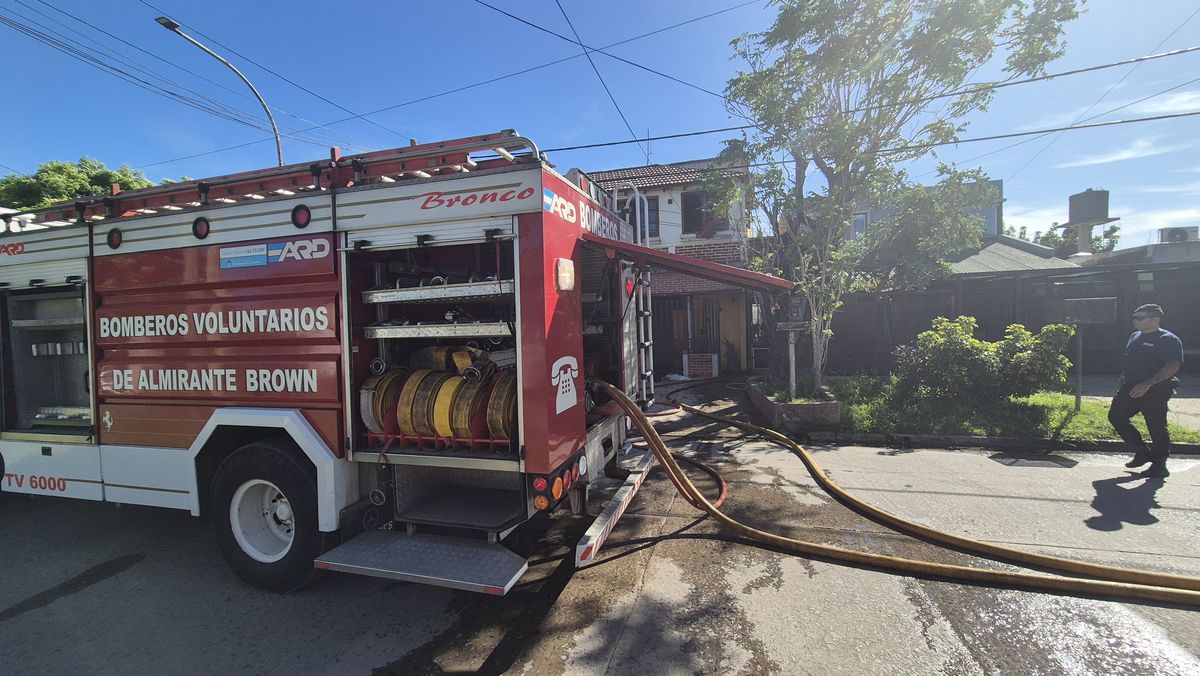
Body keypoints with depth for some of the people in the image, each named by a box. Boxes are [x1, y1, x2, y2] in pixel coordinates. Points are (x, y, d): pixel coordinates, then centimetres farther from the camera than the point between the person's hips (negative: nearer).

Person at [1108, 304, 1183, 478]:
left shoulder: (1169, 340, -9)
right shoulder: (1135, 337, 15)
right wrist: (1123, 382, 19)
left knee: (1156, 427, -2)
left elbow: (1173, 366, -19)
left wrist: (1147, 384, -28)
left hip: (1155, 392, -8)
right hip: (1130, 388, 8)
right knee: (1115, 416, 6)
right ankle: (1143, 452, 20)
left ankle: (1159, 465, 9)